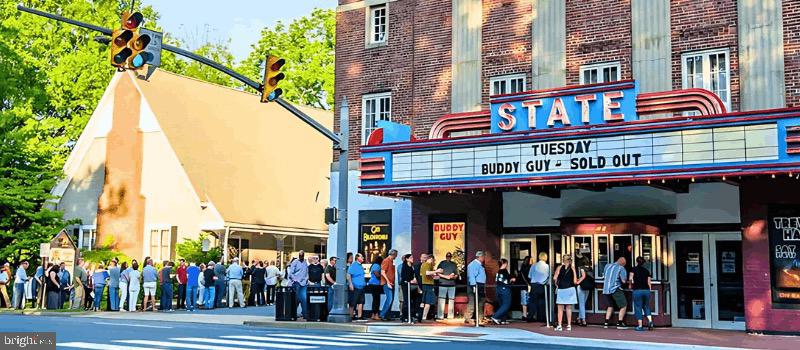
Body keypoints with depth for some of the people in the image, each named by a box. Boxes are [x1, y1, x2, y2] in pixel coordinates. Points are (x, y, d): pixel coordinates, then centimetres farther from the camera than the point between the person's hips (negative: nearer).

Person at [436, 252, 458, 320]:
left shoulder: (454, 264, 14)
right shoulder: (442, 263, 5)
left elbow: (456, 274, 14)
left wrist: (453, 276, -8)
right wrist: (446, 276, -12)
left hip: (452, 284, 3)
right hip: (443, 284, -3)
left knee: (451, 300, 3)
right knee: (441, 300, -8)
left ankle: (450, 315, 9)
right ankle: (440, 315, -8)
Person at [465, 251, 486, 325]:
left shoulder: (479, 265, 20)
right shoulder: (473, 264, -13)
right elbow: (471, 276, -21)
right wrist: (474, 286, -27)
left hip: (480, 287, 11)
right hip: (475, 286, -11)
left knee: (480, 303, 12)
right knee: (472, 303, -11)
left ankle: (478, 318, 18)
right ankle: (467, 318, -11)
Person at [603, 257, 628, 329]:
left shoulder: (607, 266, 12)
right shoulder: (621, 268, -4)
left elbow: (604, 275, 24)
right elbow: (624, 280, -9)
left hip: (605, 290, 6)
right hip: (615, 289, -6)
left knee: (610, 305, 22)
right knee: (623, 305, 6)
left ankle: (606, 323, 15)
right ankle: (620, 323, 1)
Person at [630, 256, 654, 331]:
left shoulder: (634, 269, 2)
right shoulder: (647, 271, 11)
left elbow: (630, 278, -11)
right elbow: (649, 282, 8)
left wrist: (631, 284, 7)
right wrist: (649, 289, 17)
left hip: (637, 290, -3)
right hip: (646, 290, 3)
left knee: (638, 308, 3)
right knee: (646, 307, 18)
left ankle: (640, 326, 2)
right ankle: (650, 321, -1)